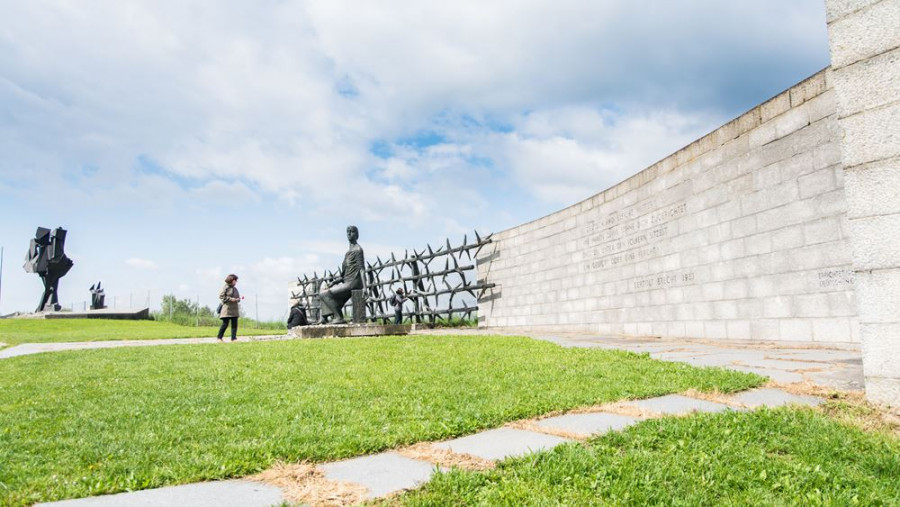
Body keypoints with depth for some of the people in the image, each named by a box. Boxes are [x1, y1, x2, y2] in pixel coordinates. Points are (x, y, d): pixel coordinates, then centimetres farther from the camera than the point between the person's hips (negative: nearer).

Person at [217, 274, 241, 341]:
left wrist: (238, 299, 1)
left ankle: (233, 338, 4)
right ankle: (219, 338, 5)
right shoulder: (225, 287, -5)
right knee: (225, 324, -7)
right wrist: (230, 299, -18)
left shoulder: (235, 288, 17)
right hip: (227, 309, -7)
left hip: (234, 309, 7)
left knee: (234, 324, 2)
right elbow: (221, 296, -13)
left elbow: (238, 297, 24)